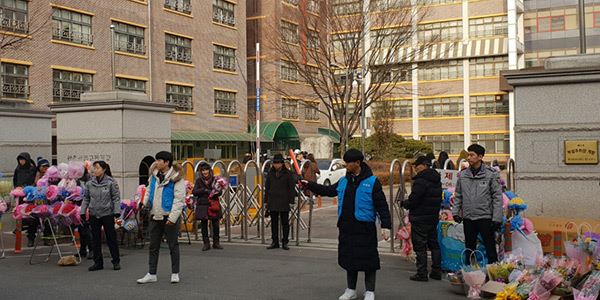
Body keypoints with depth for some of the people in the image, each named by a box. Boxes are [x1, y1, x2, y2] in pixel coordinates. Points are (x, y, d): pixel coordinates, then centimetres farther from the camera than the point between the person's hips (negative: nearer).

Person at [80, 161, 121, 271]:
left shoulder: (111, 182, -6)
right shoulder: (89, 183, 5)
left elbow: (116, 198, -4)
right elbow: (86, 198, 11)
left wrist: (117, 211, -12)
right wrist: (83, 211, 4)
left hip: (107, 213, -4)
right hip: (94, 214, 4)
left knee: (111, 238, 2)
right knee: (95, 239, 8)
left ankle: (116, 262, 12)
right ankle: (98, 262, 18)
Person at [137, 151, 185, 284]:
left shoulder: (176, 178, -13)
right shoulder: (154, 175, 8)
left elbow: (179, 199, -16)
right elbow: (149, 189, 21)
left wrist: (172, 217, -21)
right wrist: (145, 202, 1)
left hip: (169, 217, -6)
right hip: (155, 216, 6)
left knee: (173, 245, 6)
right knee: (153, 246, 11)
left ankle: (175, 273, 18)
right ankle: (151, 274, 21)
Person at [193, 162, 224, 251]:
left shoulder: (214, 179, 4)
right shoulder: (199, 180, 4)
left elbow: (220, 192, 0)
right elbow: (194, 192, -5)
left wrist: (215, 192, -21)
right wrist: (205, 190, -16)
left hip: (214, 205, 0)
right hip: (202, 205, 0)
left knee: (215, 224, 1)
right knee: (204, 225, 3)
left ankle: (216, 243, 15)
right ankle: (206, 244, 13)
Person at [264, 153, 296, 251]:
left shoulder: (288, 174, -3)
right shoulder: (270, 173, 9)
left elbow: (292, 189, -3)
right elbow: (267, 188, 14)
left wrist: (291, 201, -9)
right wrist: (266, 201, 10)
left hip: (284, 202, -4)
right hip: (272, 202, 4)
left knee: (285, 223, 4)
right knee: (274, 223, 8)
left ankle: (285, 242, 11)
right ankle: (275, 242, 16)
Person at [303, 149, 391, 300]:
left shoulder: (372, 181, -8)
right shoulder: (343, 181, 10)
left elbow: (382, 205, -9)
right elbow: (328, 190, 21)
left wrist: (386, 226, -13)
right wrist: (309, 185, 16)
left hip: (365, 227, -6)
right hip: (346, 227, 6)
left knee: (368, 259, 0)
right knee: (349, 258, 13)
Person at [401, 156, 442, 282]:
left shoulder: (421, 180, -19)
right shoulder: (437, 180, 11)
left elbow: (413, 200, -20)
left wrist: (404, 204, -2)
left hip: (420, 218, -9)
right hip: (434, 216, 9)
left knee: (420, 245, -1)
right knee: (434, 244, 15)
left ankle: (422, 273, 1)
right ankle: (436, 271, 20)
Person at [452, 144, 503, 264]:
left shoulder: (491, 174, -6)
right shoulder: (463, 174, 6)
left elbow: (497, 196, -7)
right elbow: (458, 195, 13)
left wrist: (497, 218, -12)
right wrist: (455, 211, 2)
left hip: (486, 217, -4)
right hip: (468, 218, 4)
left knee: (490, 248, 2)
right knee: (469, 248, 14)